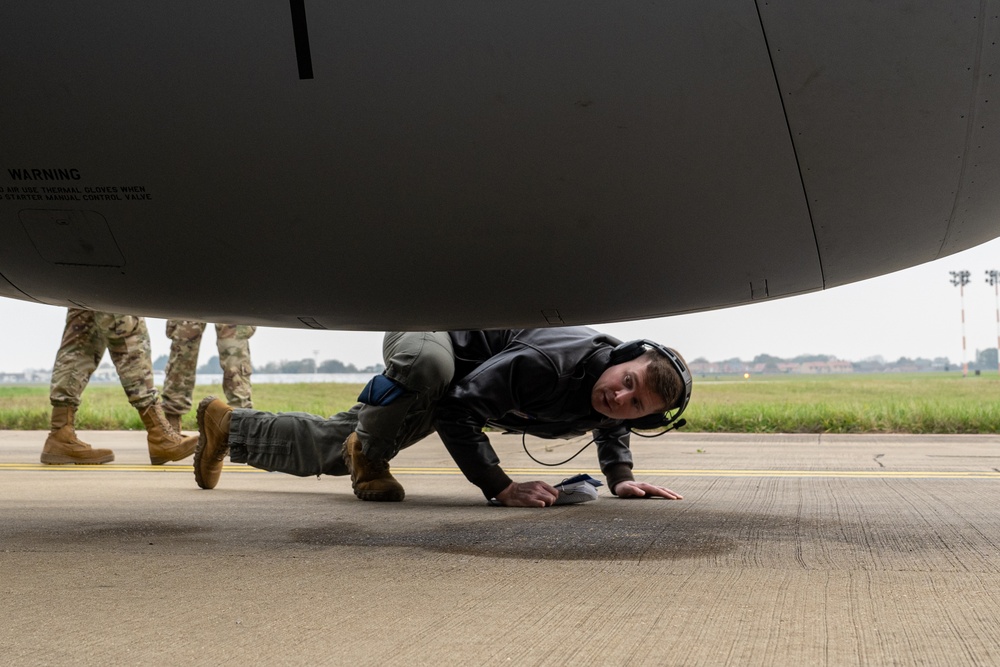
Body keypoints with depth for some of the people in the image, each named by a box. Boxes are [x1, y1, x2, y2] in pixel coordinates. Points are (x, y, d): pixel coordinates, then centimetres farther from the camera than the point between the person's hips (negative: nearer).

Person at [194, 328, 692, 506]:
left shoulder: (614, 406, -20)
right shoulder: (547, 363, -43)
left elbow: (613, 425, 7)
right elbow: (456, 408, -41)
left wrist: (621, 477, -11)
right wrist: (502, 489, -45)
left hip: (452, 390, 7)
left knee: (327, 448, 16)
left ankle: (227, 425, 39)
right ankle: (367, 454, -15)